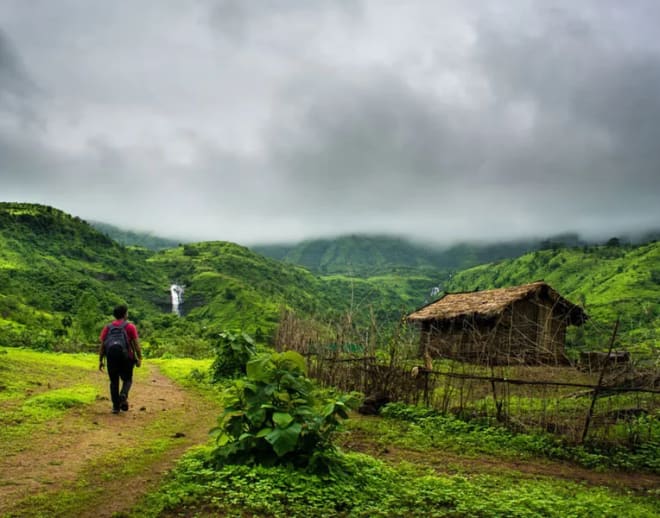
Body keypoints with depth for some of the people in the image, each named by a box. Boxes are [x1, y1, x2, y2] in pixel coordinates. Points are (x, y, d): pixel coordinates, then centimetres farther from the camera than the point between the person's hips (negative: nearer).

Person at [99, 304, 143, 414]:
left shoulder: (107, 327, 11)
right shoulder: (130, 326, 2)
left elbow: (102, 345, 6)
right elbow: (136, 344, -4)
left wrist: (100, 360, 8)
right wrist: (139, 358, -1)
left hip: (111, 357, 2)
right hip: (126, 357, -2)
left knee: (114, 382, 11)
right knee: (127, 380, 12)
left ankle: (115, 406, 9)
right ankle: (123, 396, -16)